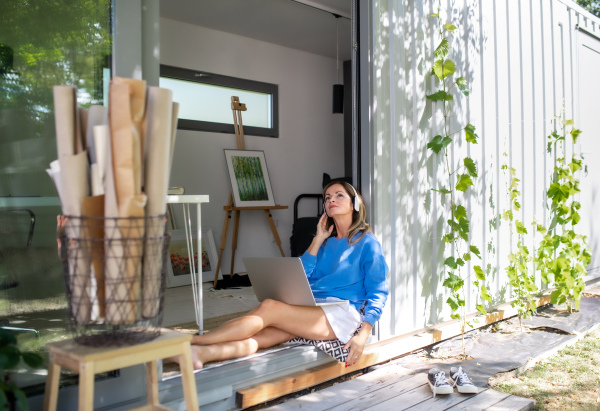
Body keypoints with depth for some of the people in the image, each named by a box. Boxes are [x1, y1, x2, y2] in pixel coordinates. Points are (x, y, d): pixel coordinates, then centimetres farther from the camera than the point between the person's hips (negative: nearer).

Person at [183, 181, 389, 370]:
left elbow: (378, 293, -3)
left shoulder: (367, 243, 7)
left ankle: (193, 340, -29)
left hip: (343, 313, -5)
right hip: (312, 310, 6)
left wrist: (362, 336, -16)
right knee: (265, 334, -24)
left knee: (269, 308, -25)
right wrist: (318, 240, 10)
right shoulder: (327, 243, 25)